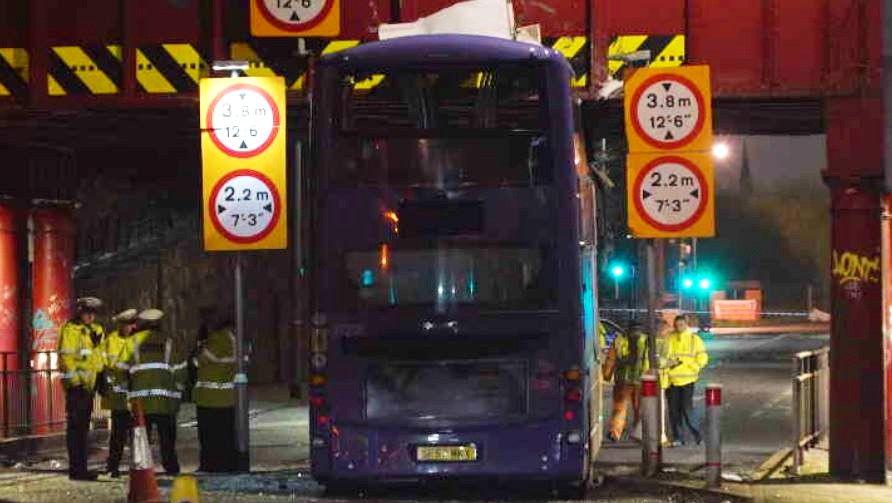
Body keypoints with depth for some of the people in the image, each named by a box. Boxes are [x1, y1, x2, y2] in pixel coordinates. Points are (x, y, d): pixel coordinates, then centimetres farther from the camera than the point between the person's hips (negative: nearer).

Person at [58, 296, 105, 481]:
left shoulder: (95, 330, 18)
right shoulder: (70, 330, -7)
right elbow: (66, 356, -14)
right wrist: (75, 378, -20)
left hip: (89, 383, 9)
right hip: (76, 384, -8)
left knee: (83, 426, 13)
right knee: (75, 426, -8)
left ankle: (81, 467, 18)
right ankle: (75, 469, -9)